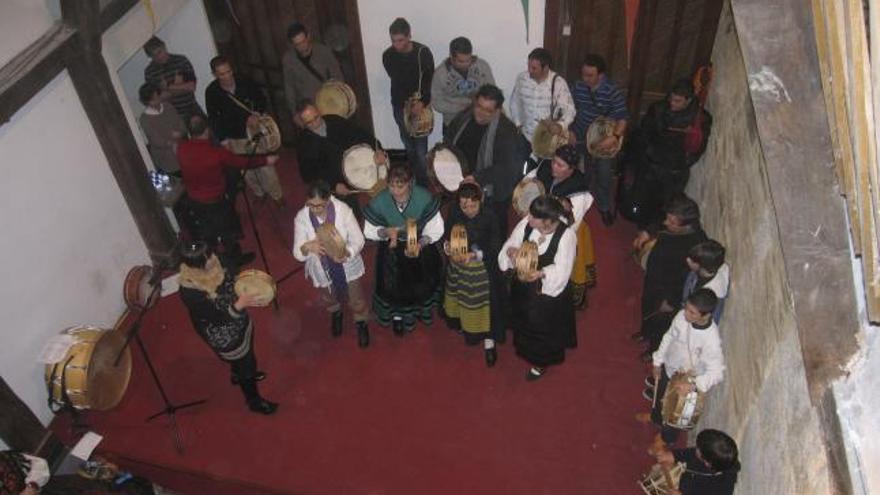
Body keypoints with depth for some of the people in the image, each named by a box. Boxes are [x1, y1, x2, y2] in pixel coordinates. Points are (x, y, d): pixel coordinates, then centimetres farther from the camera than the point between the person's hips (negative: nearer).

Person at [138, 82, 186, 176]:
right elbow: (157, 141, -14)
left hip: (183, 154, 5)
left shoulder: (169, 108, 7)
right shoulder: (144, 119, -8)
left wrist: (179, 134, -17)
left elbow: (183, 128, 4)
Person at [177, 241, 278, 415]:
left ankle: (238, 375, 68)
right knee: (246, 363, 17)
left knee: (245, 353, 34)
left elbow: (229, 281, 3)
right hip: (224, 335, -7)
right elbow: (218, 317, -33)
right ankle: (254, 401, 47)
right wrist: (239, 305, -46)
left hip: (238, 321, 7)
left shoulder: (212, 267, -19)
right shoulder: (190, 292, -38)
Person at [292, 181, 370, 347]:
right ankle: (335, 314, 66)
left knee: (355, 298, 22)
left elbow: (358, 240, -19)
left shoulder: (343, 210, -27)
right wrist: (307, 247, -46)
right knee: (328, 298, 30)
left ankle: (361, 323, 54)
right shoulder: (301, 218, -23)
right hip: (322, 269, 2)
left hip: (347, 266, -1)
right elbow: (298, 254, -21)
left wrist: (347, 253, -41)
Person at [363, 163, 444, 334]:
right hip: (392, 250, 0)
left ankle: (423, 310, 53)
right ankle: (398, 315, 46)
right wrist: (385, 232, -33)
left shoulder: (424, 198, -30)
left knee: (422, 282, 18)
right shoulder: (379, 202, -27)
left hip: (421, 246, 0)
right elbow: (369, 231, -12)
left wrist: (420, 244, -36)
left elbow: (436, 229, -19)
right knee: (394, 285, 12)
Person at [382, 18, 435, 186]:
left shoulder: (423, 52, -13)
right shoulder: (388, 56, -7)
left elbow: (430, 80, -8)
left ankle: (424, 185, 8)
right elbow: (397, 82, -2)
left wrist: (423, 101, -20)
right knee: (409, 147, 12)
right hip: (401, 106, 2)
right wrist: (410, 101, -12)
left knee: (421, 149, -5)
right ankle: (413, 182, 28)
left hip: (421, 105, -2)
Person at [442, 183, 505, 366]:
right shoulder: (455, 212, -16)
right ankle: (462, 323, 54)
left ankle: (488, 342, 22)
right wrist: (447, 245, -21)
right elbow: (448, 234, 0)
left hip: (482, 268, -4)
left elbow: (495, 246, -20)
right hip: (458, 265, 4)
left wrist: (475, 254, -33)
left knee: (485, 303, 6)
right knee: (461, 297, 26)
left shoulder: (489, 217, -26)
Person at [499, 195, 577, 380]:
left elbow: (561, 271, -27)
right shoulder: (526, 223, -18)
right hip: (523, 287, 4)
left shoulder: (566, 235, -30)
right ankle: (528, 351, 59)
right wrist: (511, 251, -30)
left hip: (549, 290, -4)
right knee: (524, 321, 27)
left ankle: (541, 363, 47)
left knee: (544, 328, 18)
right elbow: (511, 244, -6)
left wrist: (542, 273, -45)